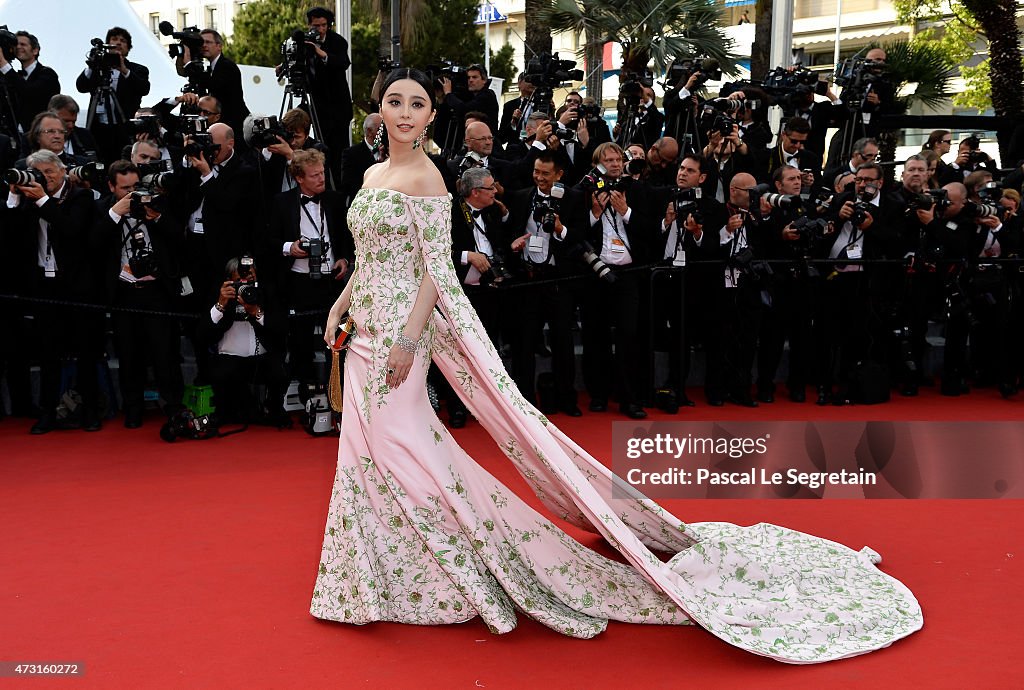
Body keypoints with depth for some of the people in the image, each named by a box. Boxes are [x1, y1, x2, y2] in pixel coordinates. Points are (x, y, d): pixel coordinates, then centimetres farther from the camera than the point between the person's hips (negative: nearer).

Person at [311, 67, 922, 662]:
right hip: (367, 328, 9)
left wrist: (406, 339, -22)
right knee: (372, 448, 14)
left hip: (398, 329, -9)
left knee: (395, 448, -6)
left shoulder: (425, 177, -11)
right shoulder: (373, 174, 15)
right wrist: (340, 305, 13)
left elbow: (437, 268, -17)